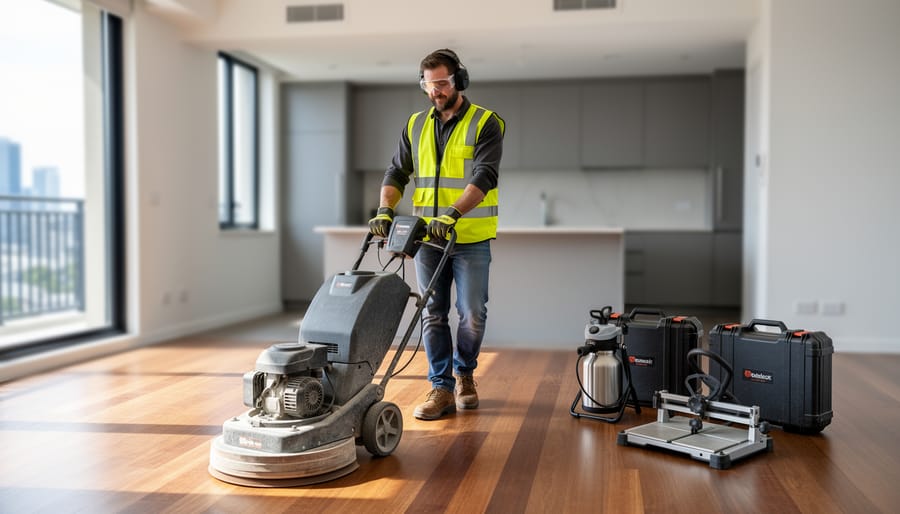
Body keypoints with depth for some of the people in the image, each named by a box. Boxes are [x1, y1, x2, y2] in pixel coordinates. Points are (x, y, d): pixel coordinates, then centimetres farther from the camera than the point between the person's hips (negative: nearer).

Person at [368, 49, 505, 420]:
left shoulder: (485, 124, -6)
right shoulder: (416, 125, 10)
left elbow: (484, 177, -18)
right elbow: (397, 173, 7)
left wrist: (452, 214, -31)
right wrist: (385, 211, -11)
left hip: (471, 240, -4)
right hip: (428, 238, 4)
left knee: (472, 314, 3)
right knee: (433, 315, 5)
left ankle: (464, 374, 26)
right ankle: (442, 388, 12)